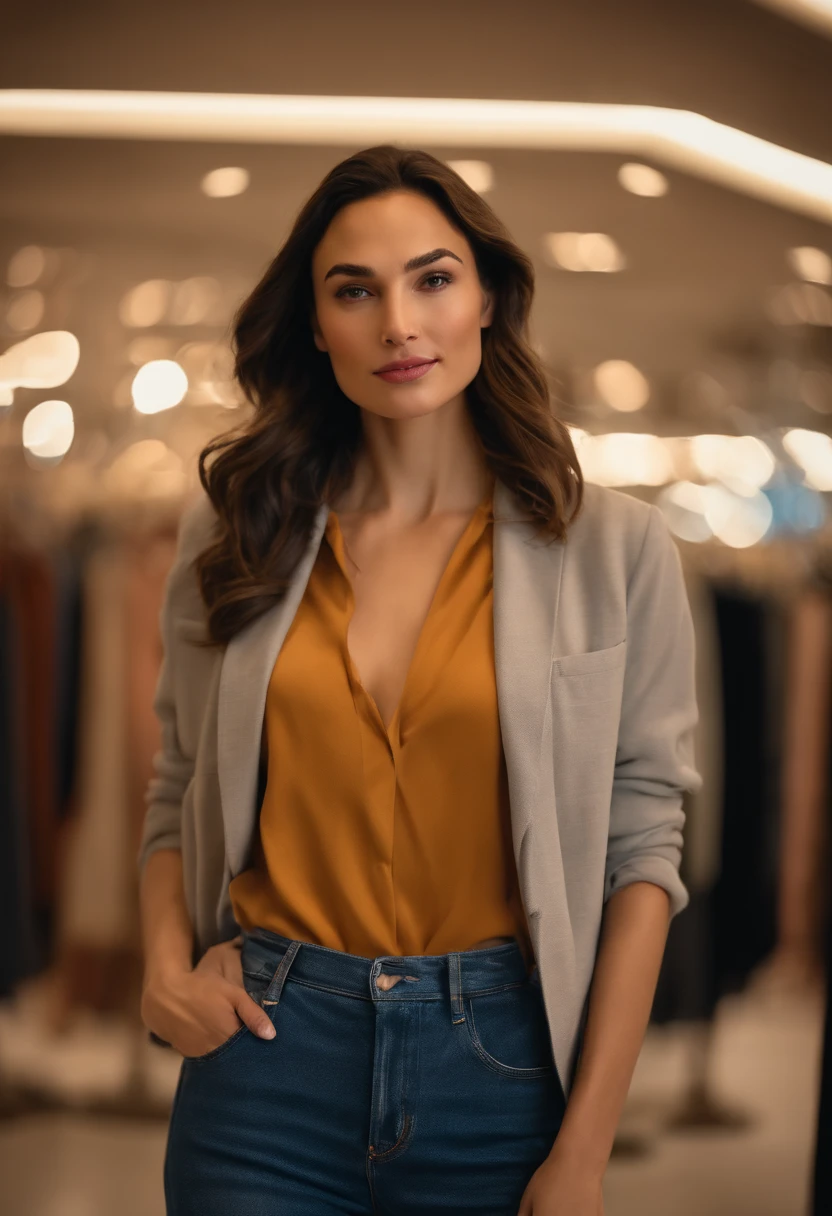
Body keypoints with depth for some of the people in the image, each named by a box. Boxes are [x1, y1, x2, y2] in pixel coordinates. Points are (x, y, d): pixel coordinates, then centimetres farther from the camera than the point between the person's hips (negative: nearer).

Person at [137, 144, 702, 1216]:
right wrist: (166, 963, -7)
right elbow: (177, 802, 12)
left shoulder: (614, 547, -3)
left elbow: (639, 852, -5)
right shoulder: (233, 534, 4)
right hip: (267, 1055, 2)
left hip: (498, 1063, -1)